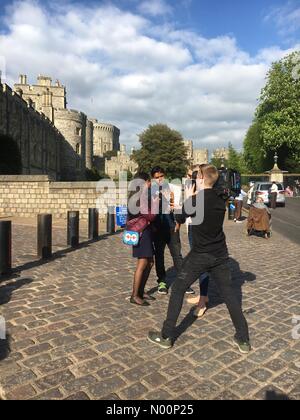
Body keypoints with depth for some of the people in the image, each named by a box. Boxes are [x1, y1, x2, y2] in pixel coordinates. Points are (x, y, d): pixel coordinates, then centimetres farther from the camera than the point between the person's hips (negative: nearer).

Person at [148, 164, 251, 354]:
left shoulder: (194, 200, -14)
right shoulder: (221, 200, 1)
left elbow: (180, 219, 3)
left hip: (200, 255, -4)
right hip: (220, 255, 5)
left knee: (178, 290, 9)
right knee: (230, 294, 13)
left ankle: (167, 336, 14)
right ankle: (244, 340, 18)